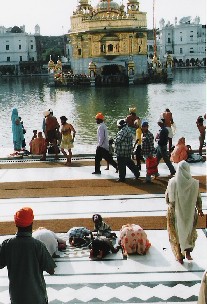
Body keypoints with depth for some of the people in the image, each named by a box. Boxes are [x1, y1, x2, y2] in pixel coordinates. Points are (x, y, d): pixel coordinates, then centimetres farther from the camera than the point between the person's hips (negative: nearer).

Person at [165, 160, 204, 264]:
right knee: (189, 231, 23)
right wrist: (199, 209, 14)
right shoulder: (194, 183, -13)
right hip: (190, 212, 1)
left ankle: (179, 256, 22)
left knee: (177, 233, 15)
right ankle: (188, 251, 16)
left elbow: (167, 198, -5)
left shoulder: (172, 182, -15)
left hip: (175, 212, 0)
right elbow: (198, 198, -2)